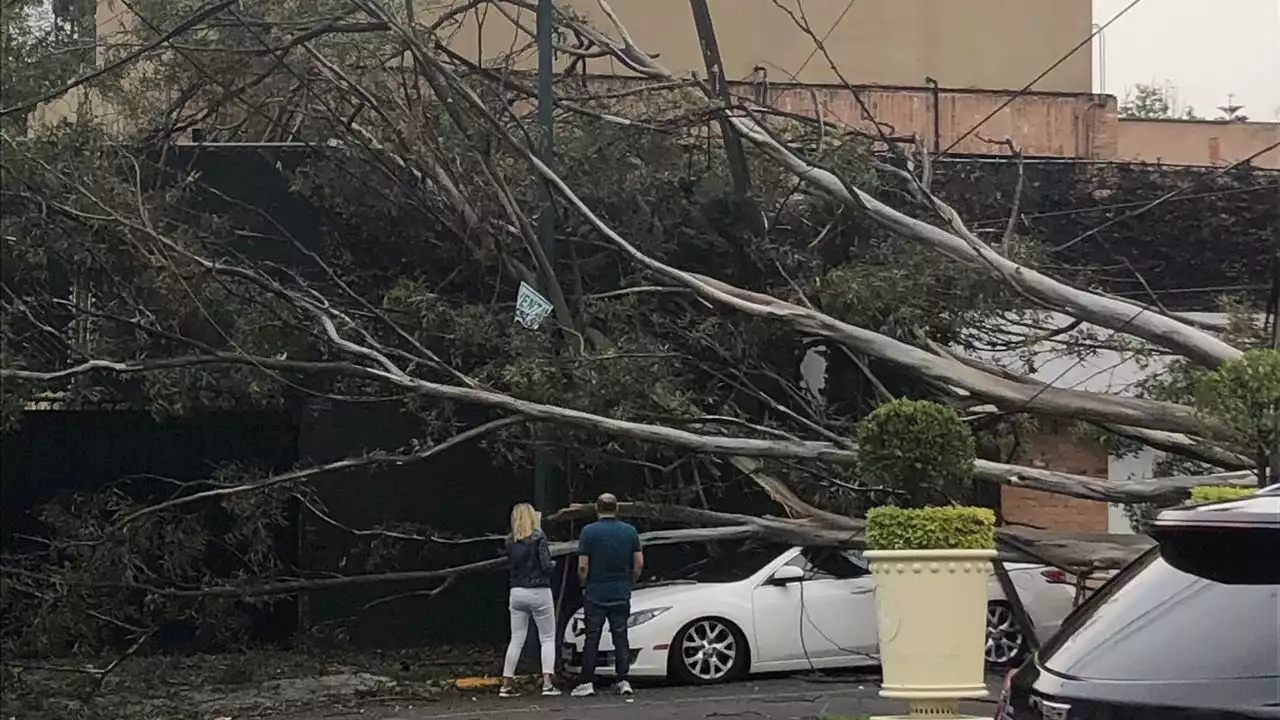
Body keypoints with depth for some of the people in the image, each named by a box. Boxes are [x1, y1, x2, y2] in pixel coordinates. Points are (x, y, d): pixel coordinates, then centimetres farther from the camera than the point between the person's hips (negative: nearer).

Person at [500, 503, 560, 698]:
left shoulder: (510, 542, 4)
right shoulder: (538, 538, -10)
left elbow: (514, 563, 12)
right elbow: (547, 566, -16)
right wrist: (553, 565, 6)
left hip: (517, 594, 4)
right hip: (539, 593, -4)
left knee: (516, 640, 9)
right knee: (547, 638, 5)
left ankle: (506, 684, 6)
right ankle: (547, 683, -7)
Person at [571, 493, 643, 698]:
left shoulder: (589, 532, -8)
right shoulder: (630, 531, 3)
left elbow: (583, 567, -10)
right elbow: (639, 564, 3)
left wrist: (584, 585, 8)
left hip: (595, 594, -3)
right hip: (621, 594, 3)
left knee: (592, 638, 2)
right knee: (621, 637, 7)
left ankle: (587, 683, 1)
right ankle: (623, 681, 5)